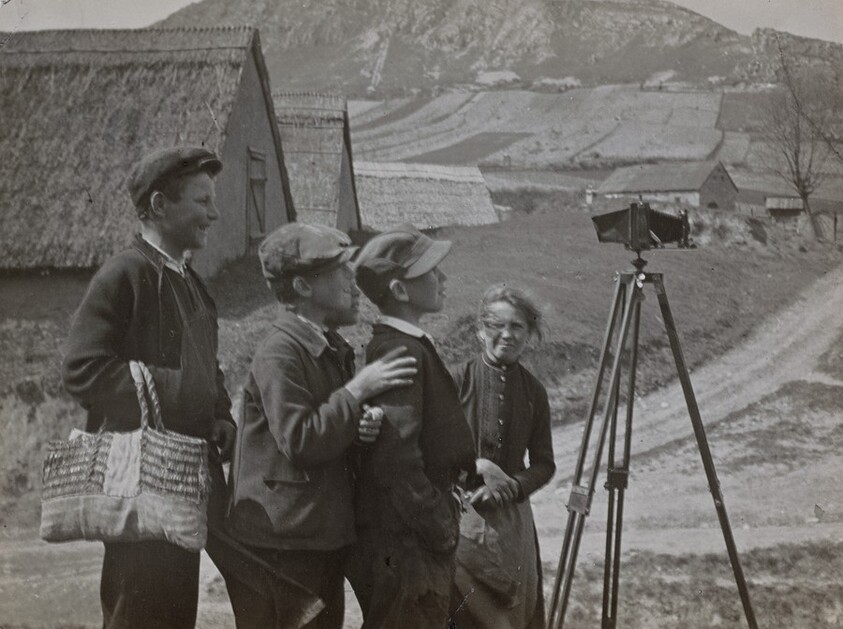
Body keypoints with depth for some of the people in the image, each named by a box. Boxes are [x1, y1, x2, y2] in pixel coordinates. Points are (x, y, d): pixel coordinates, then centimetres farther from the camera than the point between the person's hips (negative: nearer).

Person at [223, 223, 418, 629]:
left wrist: (361, 429, -1)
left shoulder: (334, 350, 14)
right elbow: (300, 441, -22)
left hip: (324, 537, 9)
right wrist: (357, 390, -18)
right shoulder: (278, 352, -15)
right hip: (280, 541, -9)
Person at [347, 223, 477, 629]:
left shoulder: (407, 347, 12)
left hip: (417, 545, 10)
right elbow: (398, 461, -25)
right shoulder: (401, 353, -20)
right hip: (406, 550, -10)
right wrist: (442, 530, -17)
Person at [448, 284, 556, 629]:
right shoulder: (459, 378, -8)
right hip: (460, 512, -4)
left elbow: (544, 464, 6)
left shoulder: (533, 390, 3)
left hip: (511, 515, 4)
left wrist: (512, 486, -11)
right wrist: (479, 465, -20)